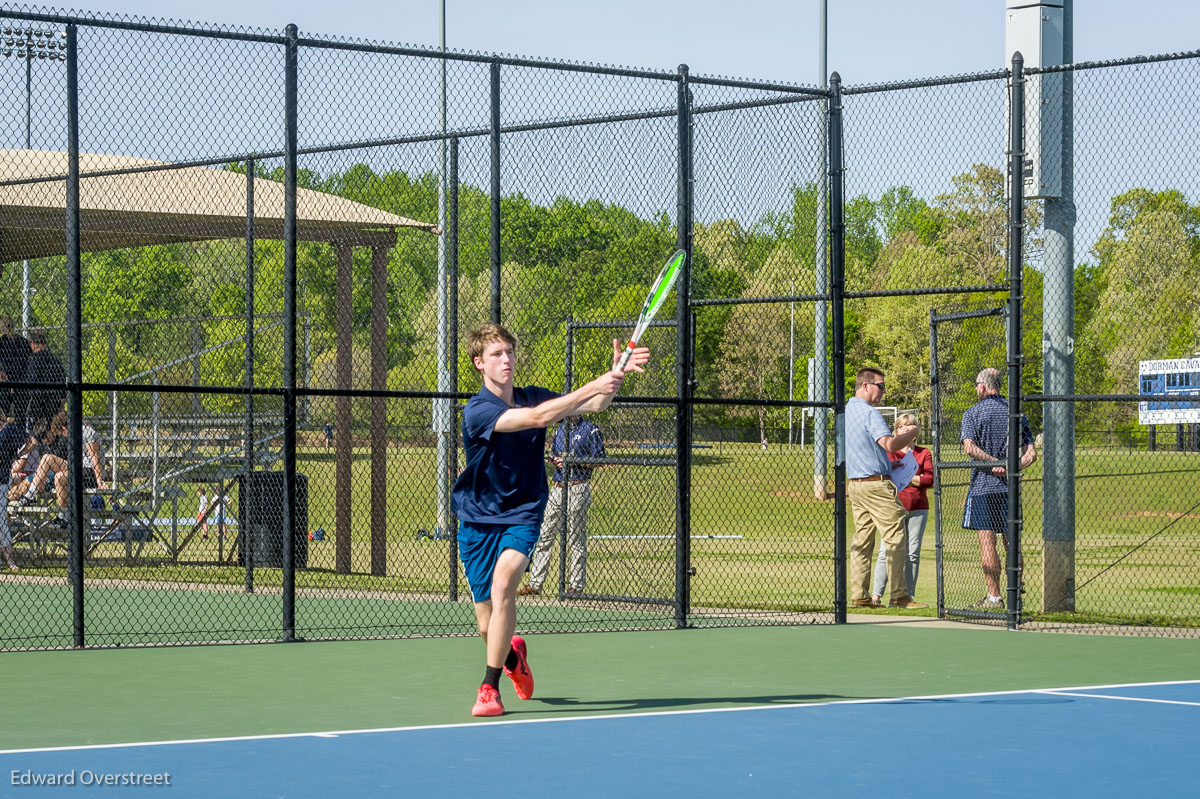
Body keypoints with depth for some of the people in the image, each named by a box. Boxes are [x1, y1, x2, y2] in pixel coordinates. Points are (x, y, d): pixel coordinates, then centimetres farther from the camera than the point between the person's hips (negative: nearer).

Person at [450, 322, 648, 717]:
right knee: (488, 626, 3)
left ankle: (489, 688, -19)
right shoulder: (477, 411, -16)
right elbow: (536, 418, -30)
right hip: (478, 519, -1)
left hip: (522, 514, 1)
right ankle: (513, 657, 41)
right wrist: (593, 387, -35)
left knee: (503, 585, -27)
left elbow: (594, 404, -6)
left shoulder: (533, 397, 0)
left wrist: (617, 373, -27)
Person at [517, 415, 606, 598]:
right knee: (544, 536, 4)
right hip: (557, 487, 7)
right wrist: (554, 459, 3)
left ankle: (576, 586, 4)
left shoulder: (591, 430, -3)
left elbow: (598, 460, -7)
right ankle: (535, 584, 6)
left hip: (578, 489, -7)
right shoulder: (561, 429, 18)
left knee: (577, 540, -2)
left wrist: (572, 460, -15)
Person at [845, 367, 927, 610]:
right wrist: (912, 433, -7)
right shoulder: (869, 413, -13)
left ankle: (859, 595, 6)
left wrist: (897, 435, 21)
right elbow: (890, 445, -23)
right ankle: (899, 596, -10)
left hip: (854, 484, 9)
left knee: (862, 541, 9)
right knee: (895, 538, -7)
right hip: (876, 484, -9)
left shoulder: (847, 411, 16)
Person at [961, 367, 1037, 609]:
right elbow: (1031, 453, 4)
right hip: (1009, 486, 4)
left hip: (983, 485, -4)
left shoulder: (973, 413, -1)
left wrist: (993, 462, -17)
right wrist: (1011, 468, -4)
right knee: (1011, 542, 10)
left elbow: (970, 448, -16)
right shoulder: (1016, 413, 10)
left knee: (987, 541, -5)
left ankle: (994, 597, -8)